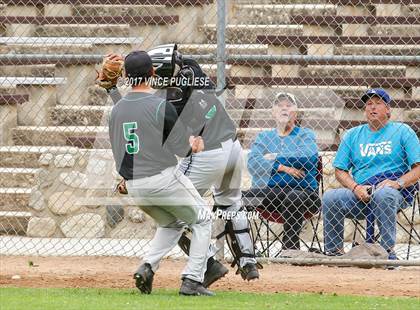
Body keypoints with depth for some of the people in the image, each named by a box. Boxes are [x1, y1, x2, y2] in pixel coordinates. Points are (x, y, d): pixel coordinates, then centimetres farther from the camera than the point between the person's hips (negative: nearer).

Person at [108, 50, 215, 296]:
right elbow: (183, 147, -9)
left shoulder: (117, 109, 7)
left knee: (171, 224, 28)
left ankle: (148, 267, 4)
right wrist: (195, 145, 13)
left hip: (134, 186, 6)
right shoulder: (160, 106, -13)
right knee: (202, 220, 14)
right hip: (164, 179, -6)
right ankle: (192, 280, 2)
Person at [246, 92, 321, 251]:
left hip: (301, 190, -3)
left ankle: (290, 248, -37)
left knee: (292, 198, -39)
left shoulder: (305, 135, 14)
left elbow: (308, 157, -10)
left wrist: (275, 158, -2)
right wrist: (283, 167, -10)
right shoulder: (263, 137, 23)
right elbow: (252, 163, 3)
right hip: (266, 190, 3)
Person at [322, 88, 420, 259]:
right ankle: (334, 253, -18)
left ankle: (389, 252, -33)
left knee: (383, 194, -39)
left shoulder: (402, 131, 10)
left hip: (396, 193, -3)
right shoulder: (353, 135, 20)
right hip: (359, 195, 3)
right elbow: (340, 170, 14)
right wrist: (356, 187, -7)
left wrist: (398, 182, -16)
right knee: (329, 198, -24)